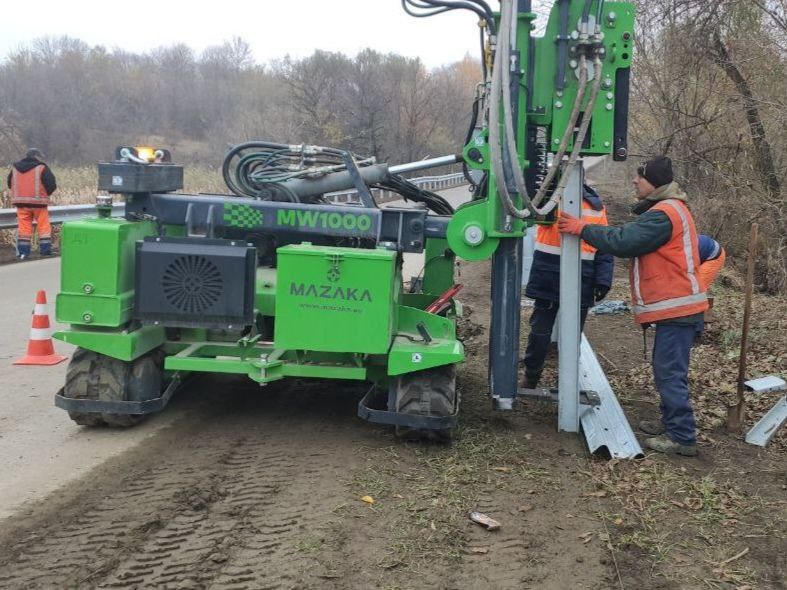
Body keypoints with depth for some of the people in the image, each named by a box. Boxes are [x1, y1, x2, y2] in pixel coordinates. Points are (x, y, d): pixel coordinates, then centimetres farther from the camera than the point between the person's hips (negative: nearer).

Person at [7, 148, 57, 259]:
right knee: (44, 226, 7)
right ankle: (45, 249, 6)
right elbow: (52, 185, -11)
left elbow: (10, 184, 17)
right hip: (38, 202, -4)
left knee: (24, 227, 7)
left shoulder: (15, 168, 9)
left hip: (21, 203, 4)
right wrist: (45, 194, 7)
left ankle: (23, 251, 4)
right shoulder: (42, 168, -7)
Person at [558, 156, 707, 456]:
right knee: (667, 370, 19)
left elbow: (623, 241, -22)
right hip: (675, 306, 11)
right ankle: (672, 423, 29)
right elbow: (632, 238, 18)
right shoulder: (667, 209, 19)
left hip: (676, 308, -11)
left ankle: (682, 437, -4)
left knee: (671, 373, -8)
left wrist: (582, 228, -14)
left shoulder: (663, 214, -17)